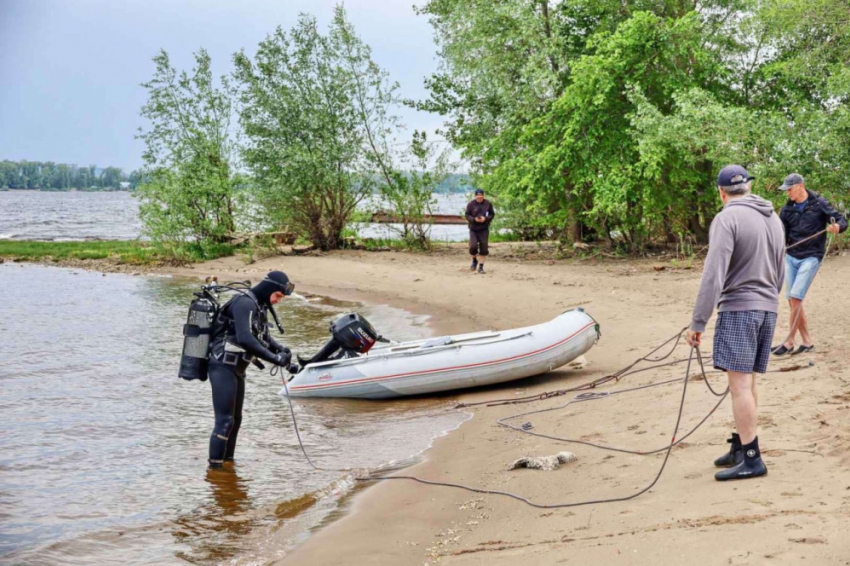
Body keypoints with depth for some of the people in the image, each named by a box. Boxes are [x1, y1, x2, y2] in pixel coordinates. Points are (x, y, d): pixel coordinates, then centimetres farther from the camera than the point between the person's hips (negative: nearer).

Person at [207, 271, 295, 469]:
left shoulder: (260, 306, 11)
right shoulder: (245, 303, -19)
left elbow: (264, 337, 21)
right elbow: (244, 339, -31)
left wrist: (281, 349, 0)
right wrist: (274, 358, -30)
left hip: (237, 369, 10)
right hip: (224, 367, -10)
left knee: (235, 419, 16)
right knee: (225, 421, -11)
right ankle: (215, 468, -8)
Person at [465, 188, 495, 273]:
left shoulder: (488, 204, -2)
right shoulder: (471, 204, -5)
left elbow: (492, 214, 4)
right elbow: (467, 215, -1)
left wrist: (485, 218, -15)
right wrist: (474, 219, -20)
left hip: (484, 229, 1)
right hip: (473, 229, -1)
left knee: (483, 248, -1)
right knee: (473, 246, -15)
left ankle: (481, 267, 9)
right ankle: (474, 260, 15)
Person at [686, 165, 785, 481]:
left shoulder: (727, 219, -10)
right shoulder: (773, 218, 15)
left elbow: (713, 274, -18)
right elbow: (780, 273, 21)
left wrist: (698, 322, -17)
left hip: (738, 308, -8)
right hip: (768, 308, 8)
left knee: (740, 382, -7)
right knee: (747, 382, 15)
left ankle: (750, 458, -8)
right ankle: (740, 448, 21)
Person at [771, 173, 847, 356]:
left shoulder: (819, 203, -5)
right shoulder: (787, 209, 7)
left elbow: (842, 220, -5)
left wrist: (837, 227, -28)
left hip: (811, 257, -5)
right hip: (791, 258, 5)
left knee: (795, 298, -14)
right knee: (792, 300, 4)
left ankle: (789, 342, -6)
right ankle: (807, 341, 15)